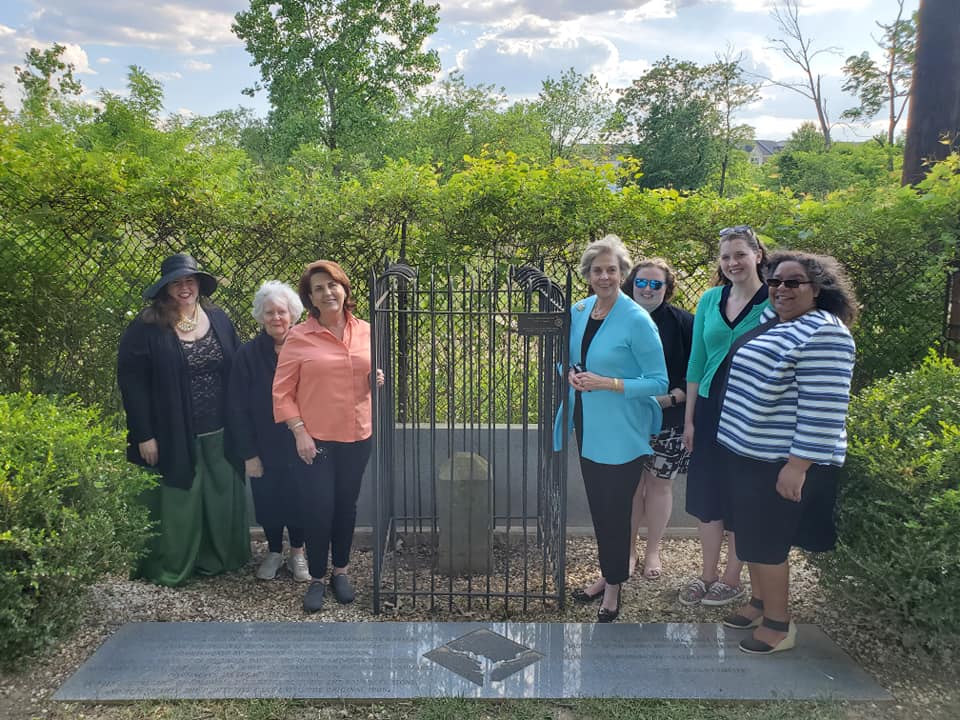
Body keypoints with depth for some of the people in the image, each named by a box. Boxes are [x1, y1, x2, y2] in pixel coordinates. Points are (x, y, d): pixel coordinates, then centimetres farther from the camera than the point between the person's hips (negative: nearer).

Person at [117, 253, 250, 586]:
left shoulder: (219, 319, 5)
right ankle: (168, 568, 24)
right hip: (172, 437, -4)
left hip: (219, 434, 4)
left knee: (221, 498, 12)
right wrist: (144, 435, -11)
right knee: (176, 504, 6)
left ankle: (218, 559, 31)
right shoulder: (146, 328, -7)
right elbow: (132, 383, -8)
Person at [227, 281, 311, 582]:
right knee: (267, 501, 13)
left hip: (300, 446, 0)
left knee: (298, 499, 9)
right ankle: (274, 552, 35)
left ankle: (297, 553, 30)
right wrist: (248, 454, -7)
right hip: (264, 448, 1)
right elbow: (238, 408, -5)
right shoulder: (248, 355, -7)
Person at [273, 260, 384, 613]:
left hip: (358, 437, 3)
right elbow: (283, 392, -4)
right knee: (317, 508, 1)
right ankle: (317, 579, 20)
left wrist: (379, 380, -5)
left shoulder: (366, 332, 4)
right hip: (315, 439, -3)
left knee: (346, 505, 14)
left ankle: (341, 571, 32)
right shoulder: (299, 337, -6)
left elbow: (377, 372, 18)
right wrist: (299, 432, -12)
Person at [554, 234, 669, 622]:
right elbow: (567, 358, 17)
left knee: (615, 510, 6)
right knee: (597, 505, 18)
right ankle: (607, 574, 37)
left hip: (621, 433, -6)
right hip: (587, 427, 6)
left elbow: (659, 382, -16)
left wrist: (607, 383, -23)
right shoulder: (578, 312, 2)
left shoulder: (637, 320, -17)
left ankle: (614, 585, 26)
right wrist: (571, 373, -6)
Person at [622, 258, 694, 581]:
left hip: (669, 420, -1)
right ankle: (628, 549, 24)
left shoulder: (683, 322, -3)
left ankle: (652, 551, 25)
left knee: (659, 483, 9)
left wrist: (671, 398, -16)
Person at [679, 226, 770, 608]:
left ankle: (732, 579, 25)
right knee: (705, 491, 11)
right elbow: (696, 361, 8)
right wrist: (689, 418, 8)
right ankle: (708, 574, 28)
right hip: (709, 407, 5)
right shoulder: (710, 299, 5)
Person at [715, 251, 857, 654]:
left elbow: (822, 407, -23)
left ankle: (779, 623, 17)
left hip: (784, 462, -9)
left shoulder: (823, 333, -17)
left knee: (765, 542, 0)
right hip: (749, 454, 9)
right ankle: (760, 602, 35)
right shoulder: (772, 325, 12)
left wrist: (798, 465, -24)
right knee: (751, 535, 17)